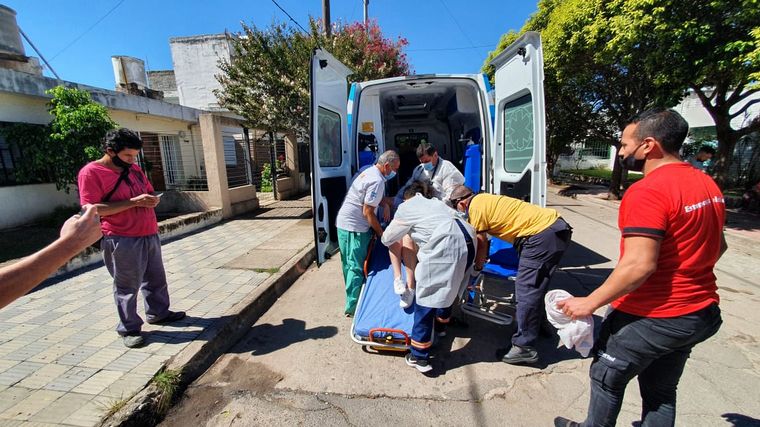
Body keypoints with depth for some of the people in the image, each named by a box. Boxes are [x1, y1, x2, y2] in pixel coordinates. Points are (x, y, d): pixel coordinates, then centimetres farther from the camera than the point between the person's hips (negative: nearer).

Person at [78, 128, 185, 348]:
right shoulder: (91, 172, -10)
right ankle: (129, 328, 17)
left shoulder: (134, 169, 12)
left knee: (156, 278, 18)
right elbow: (93, 209, -17)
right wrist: (134, 202, -23)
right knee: (127, 286, 3)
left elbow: (148, 191, 22)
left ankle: (158, 312, 35)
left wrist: (152, 199, -2)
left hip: (149, 234, 7)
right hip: (122, 240, -7)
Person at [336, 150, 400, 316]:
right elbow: (367, 212, -20)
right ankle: (352, 307, 9)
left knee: (350, 264, 19)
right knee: (357, 268, -1)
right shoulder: (377, 181, -20)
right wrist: (381, 233, -8)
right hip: (354, 228, -10)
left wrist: (385, 203, 9)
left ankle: (351, 303, 35)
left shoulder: (369, 171, 10)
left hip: (344, 223, 10)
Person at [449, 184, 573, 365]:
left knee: (527, 289, -5)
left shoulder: (475, 207, -10)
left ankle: (524, 347, 4)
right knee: (535, 281, 24)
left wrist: (478, 266, 13)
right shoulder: (484, 199, 16)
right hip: (555, 227, 10)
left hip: (542, 235, -10)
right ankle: (536, 320, 44)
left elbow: (481, 242, -1)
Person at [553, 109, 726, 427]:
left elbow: (639, 265, -29)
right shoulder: (708, 185, 5)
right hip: (701, 313, 9)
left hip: (651, 318, -8)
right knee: (661, 391, 23)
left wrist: (590, 302, -21)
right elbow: (718, 246, 16)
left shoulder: (647, 192, -24)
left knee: (607, 377, 15)